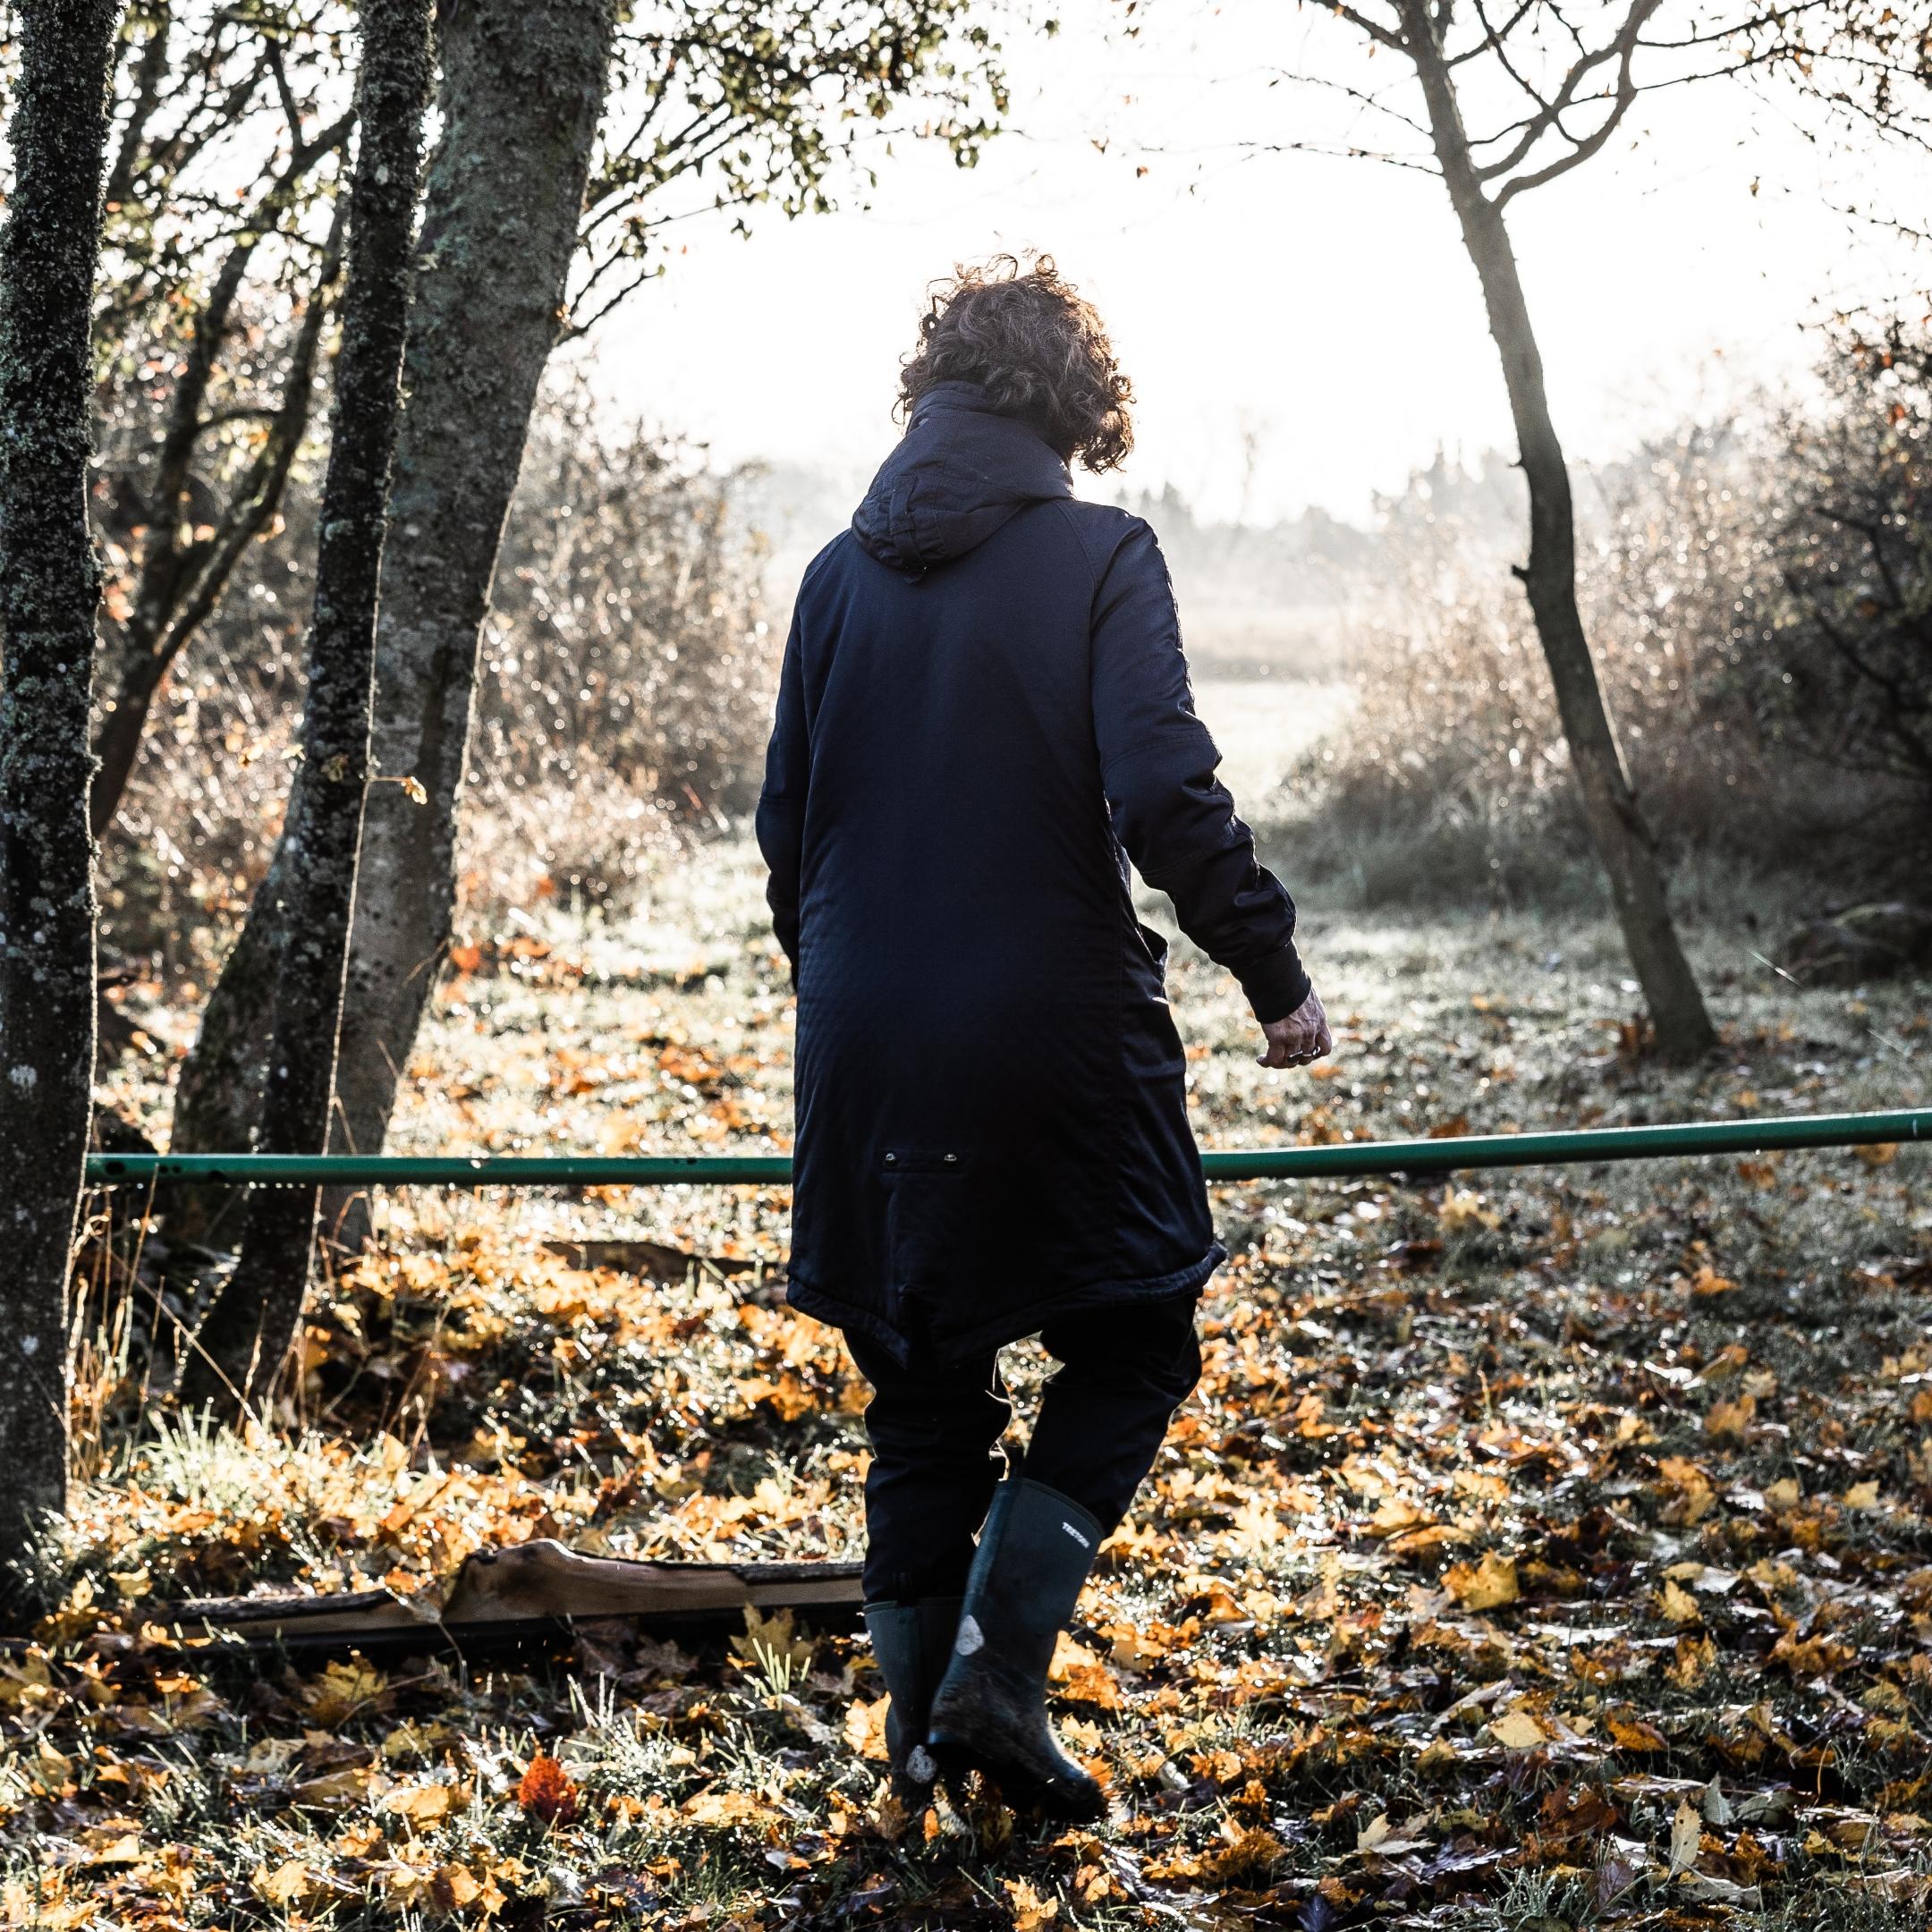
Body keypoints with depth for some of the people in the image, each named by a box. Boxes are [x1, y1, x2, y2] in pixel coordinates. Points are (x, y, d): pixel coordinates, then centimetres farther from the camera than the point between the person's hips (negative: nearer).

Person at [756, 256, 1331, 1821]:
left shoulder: (842, 573, 6)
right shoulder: (1099, 555, -7)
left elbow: (788, 827, 11)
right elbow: (1166, 793, -18)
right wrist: (1273, 976, -8)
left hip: (870, 1050, 5)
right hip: (1054, 1034, -4)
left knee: (924, 1389, 15)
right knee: (1131, 1352, 12)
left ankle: (920, 1711, 17)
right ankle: (998, 1665, -1)